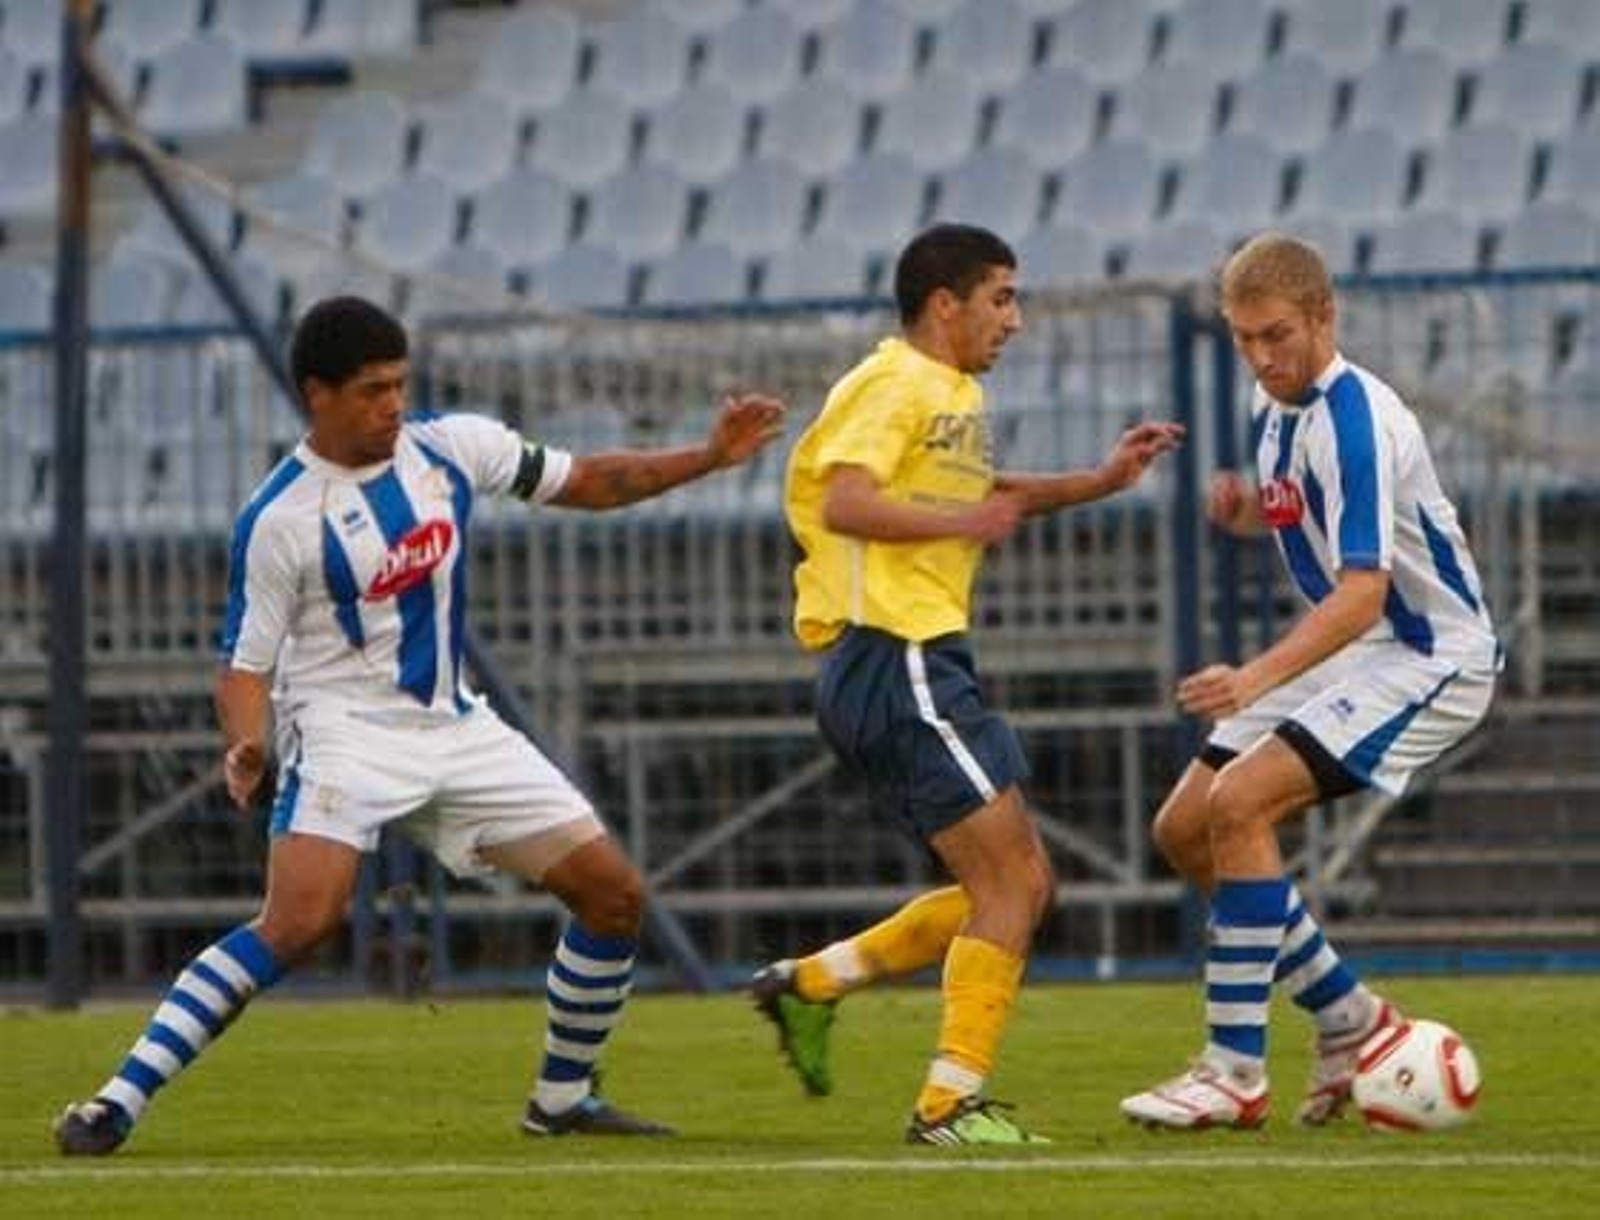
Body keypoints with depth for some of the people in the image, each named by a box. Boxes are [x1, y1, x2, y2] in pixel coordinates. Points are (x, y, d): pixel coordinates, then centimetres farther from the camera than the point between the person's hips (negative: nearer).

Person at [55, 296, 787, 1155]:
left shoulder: (450, 447, 1)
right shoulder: (280, 519, -14)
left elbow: (584, 482, 12)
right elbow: (245, 660, -11)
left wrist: (707, 458, 3)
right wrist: (243, 745, -31)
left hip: (454, 725, 6)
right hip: (345, 730, -6)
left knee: (614, 893, 3)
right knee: (302, 919, -28)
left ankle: (562, 1098, 21)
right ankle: (118, 1101, -25)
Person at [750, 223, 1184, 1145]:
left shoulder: (957, 393, 21)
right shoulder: (897, 384, -9)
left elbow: (973, 495, 37)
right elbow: (845, 504, -22)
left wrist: (1102, 482, 27)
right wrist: (966, 523, -18)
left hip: (924, 664, 10)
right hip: (895, 656, -10)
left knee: (1023, 886, 11)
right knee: (1011, 883, -11)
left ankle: (813, 983, 14)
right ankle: (951, 1103, -10)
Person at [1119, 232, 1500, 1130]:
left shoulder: (1356, 421, -25)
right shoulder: (1278, 406, 3)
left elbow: (1364, 587, -33)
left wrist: (1257, 678, -45)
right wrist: (1244, 510, -1)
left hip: (1431, 658, -10)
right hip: (1351, 651, 10)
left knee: (1239, 804, -24)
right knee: (1184, 829, 5)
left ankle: (1236, 1073, -20)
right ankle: (1350, 1019, 17)